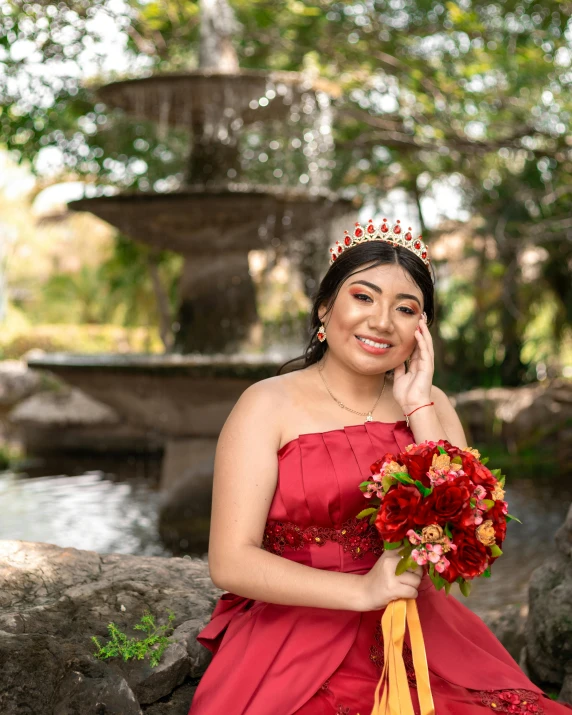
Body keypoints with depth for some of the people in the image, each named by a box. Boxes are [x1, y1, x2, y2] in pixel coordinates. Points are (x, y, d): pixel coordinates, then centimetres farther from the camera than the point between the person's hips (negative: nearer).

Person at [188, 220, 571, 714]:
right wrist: (362, 590, -19)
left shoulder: (431, 404, 9)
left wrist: (418, 408, -7)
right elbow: (231, 562, -11)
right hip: (298, 640, -4)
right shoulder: (268, 406, -4)